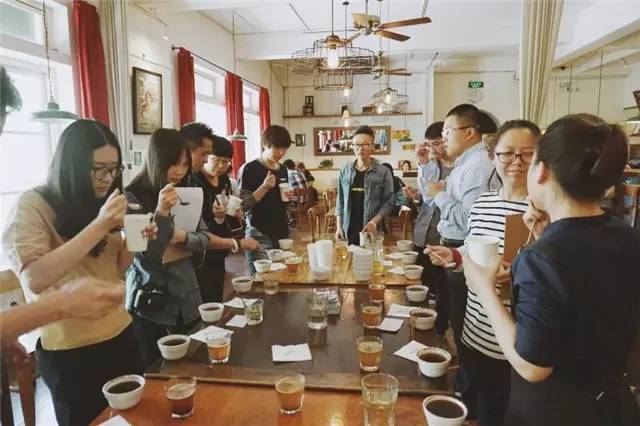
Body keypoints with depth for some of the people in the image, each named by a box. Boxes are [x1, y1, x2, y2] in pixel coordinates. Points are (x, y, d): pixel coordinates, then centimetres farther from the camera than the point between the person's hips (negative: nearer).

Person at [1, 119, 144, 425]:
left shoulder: (101, 203, 6)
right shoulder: (31, 205, -12)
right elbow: (35, 280, -25)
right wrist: (98, 226, -29)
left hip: (121, 335, 6)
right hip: (70, 351, -5)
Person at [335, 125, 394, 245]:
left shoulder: (383, 172, -3)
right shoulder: (345, 170, 6)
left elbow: (388, 202, -5)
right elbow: (340, 201, 9)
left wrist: (374, 221, -18)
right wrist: (339, 226, 3)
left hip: (370, 230, -2)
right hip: (348, 230, 3)